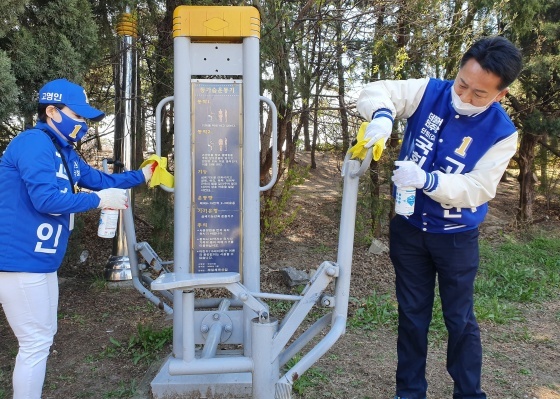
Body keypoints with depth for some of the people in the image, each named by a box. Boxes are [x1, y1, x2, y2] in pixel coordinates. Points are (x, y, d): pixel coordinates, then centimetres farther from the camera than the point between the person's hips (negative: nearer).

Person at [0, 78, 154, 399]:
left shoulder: (64, 151, 15)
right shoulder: (34, 143, -17)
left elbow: (99, 179, 23)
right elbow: (46, 198, -27)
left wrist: (141, 176, 18)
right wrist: (99, 200, -18)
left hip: (41, 262, 11)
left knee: (44, 337, 20)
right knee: (36, 343, -2)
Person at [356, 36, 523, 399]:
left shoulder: (501, 133, -16)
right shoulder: (429, 92, -10)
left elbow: (478, 190, -23)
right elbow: (375, 91, -13)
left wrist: (426, 179, -39)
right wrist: (382, 114, -37)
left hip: (456, 238, -2)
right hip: (408, 229, 2)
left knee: (460, 320, 12)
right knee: (412, 315, 15)